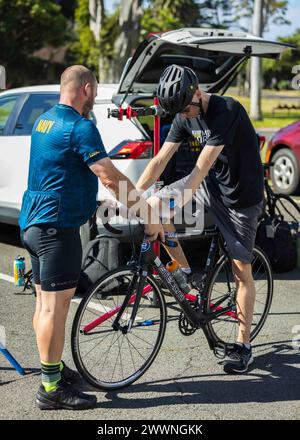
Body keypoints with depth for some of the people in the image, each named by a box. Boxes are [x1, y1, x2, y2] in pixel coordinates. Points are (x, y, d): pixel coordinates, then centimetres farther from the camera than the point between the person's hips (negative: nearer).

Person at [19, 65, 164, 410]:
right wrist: (147, 214, -12)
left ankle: (53, 368, 31)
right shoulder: (80, 127, -16)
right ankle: (51, 389, 1)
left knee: (46, 301, 17)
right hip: (58, 225, -10)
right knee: (55, 305, -5)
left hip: (34, 222, 10)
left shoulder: (43, 121, 15)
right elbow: (112, 178, -20)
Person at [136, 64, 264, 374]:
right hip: (210, 185, 7)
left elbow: (200, 168, -32)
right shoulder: (184, 116, -4)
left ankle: (243, 346, 11)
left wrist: (177, 205, -36)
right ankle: (185, 272, 7)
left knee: (241, 270, -1)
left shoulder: (227, 111, -26)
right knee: (152, 207, -10)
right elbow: (160, 160, -5)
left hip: (242, 195, -6)